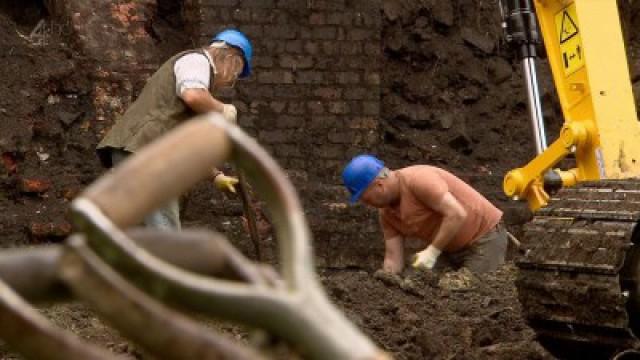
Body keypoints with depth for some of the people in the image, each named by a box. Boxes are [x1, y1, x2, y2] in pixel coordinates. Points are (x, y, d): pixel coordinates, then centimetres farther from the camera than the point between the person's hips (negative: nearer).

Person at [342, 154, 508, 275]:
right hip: (450, 246, 8)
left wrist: (432, 251, -31)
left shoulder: (418, 179, -27)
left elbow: (457, 214, -34)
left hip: (484, 237, -8)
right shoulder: (386, 213, -2)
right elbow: (393, 260, -2)